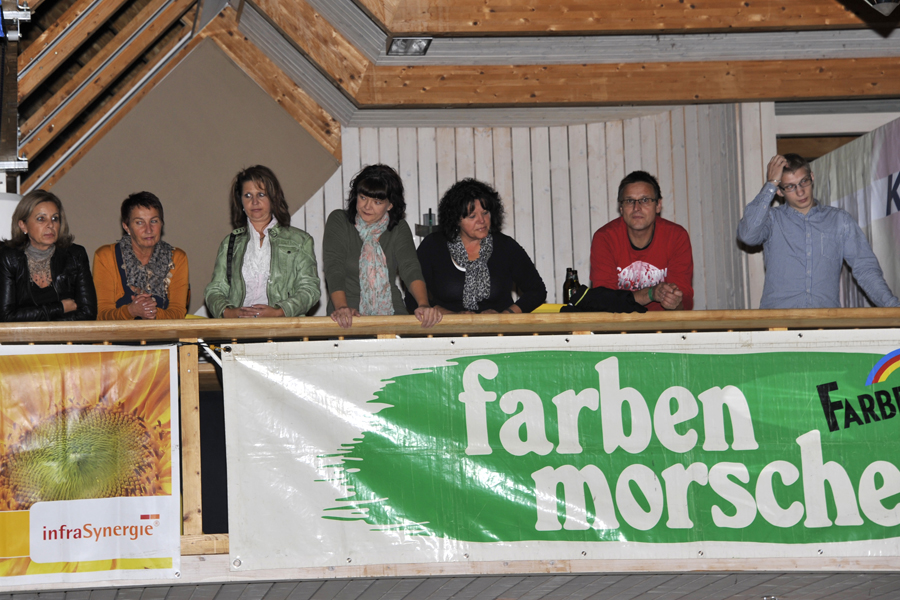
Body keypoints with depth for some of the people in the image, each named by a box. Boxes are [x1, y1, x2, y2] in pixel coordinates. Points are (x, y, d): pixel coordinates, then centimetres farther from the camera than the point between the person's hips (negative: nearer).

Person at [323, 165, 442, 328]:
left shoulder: (398, 229, 10)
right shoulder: (338, 221, 4)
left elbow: (410, 268, -5)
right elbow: (334, 269, -8)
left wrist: (423, 304, -25)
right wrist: (341, 308, -27)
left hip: (391, 315, 2)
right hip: (348, 321, -2)